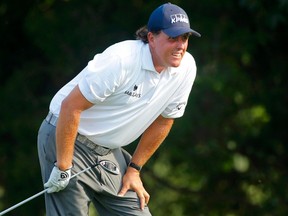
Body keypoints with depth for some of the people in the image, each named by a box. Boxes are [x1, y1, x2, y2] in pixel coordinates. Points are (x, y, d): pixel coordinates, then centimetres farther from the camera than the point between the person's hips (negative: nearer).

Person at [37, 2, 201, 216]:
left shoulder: (186, 68, -6)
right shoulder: (121, 59, -26)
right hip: (66, 138, -7)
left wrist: (134, 169, 9)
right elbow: (71, 106, -25)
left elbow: (163, 120, 8)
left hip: (110, 151, 7)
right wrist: (63, 167, -23)